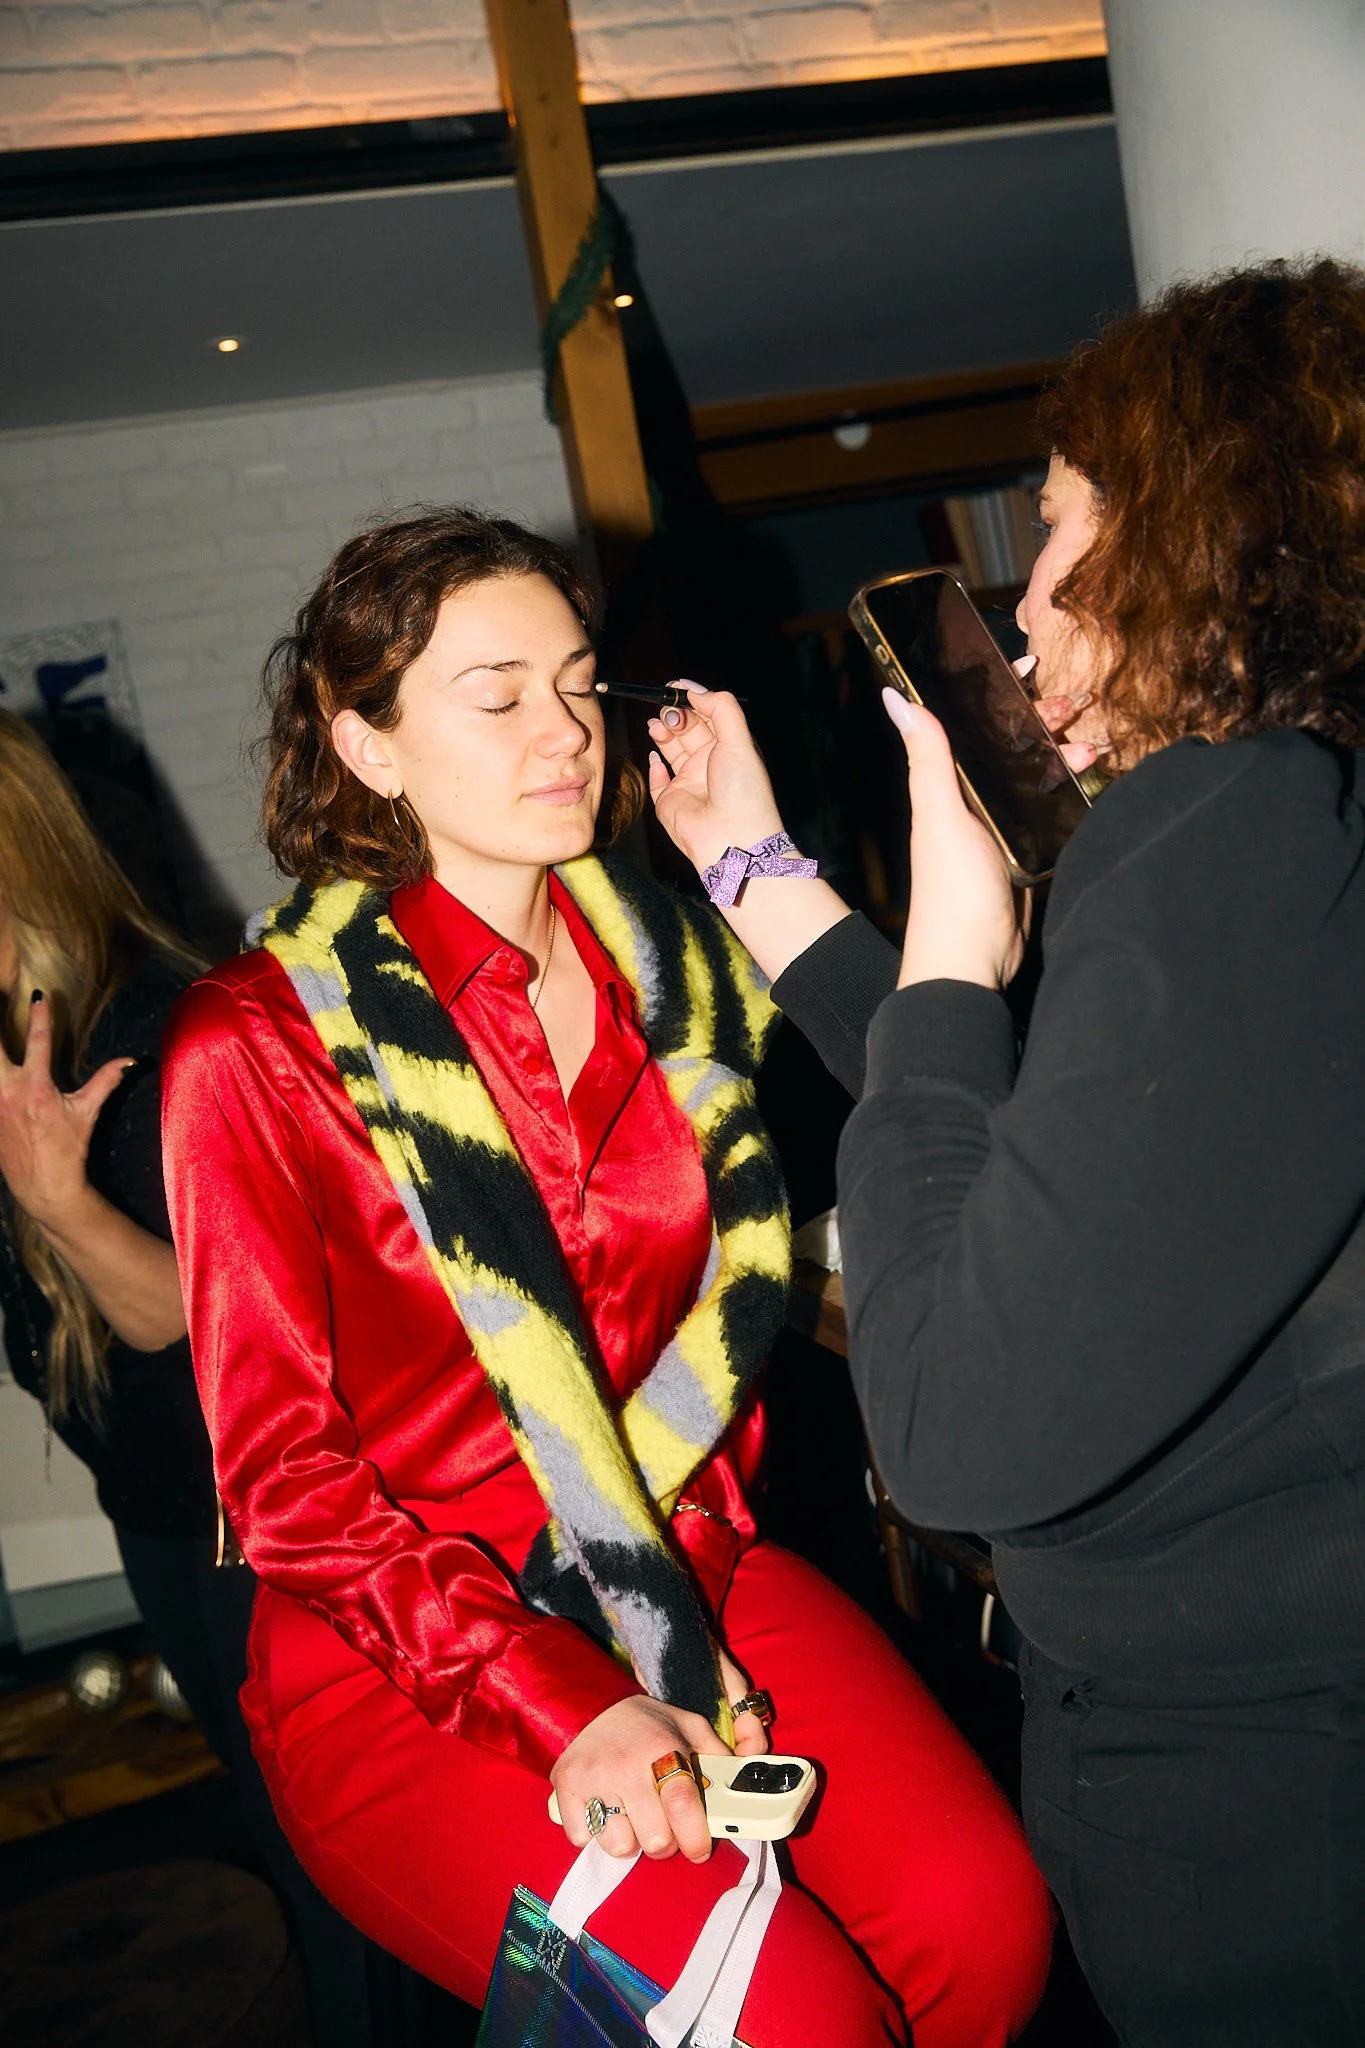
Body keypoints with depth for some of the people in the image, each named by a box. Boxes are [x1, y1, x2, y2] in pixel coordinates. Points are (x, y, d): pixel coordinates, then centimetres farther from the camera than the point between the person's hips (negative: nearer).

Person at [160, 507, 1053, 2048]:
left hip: (689, 1574, 5)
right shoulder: (255, 1042, -9)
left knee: (984, 1918, -18)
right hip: (397, 1665, -4)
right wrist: (557, 1704, -19)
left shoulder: (668, 963, 6)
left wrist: (691, 1575, -1)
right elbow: (283, 1471, -9)